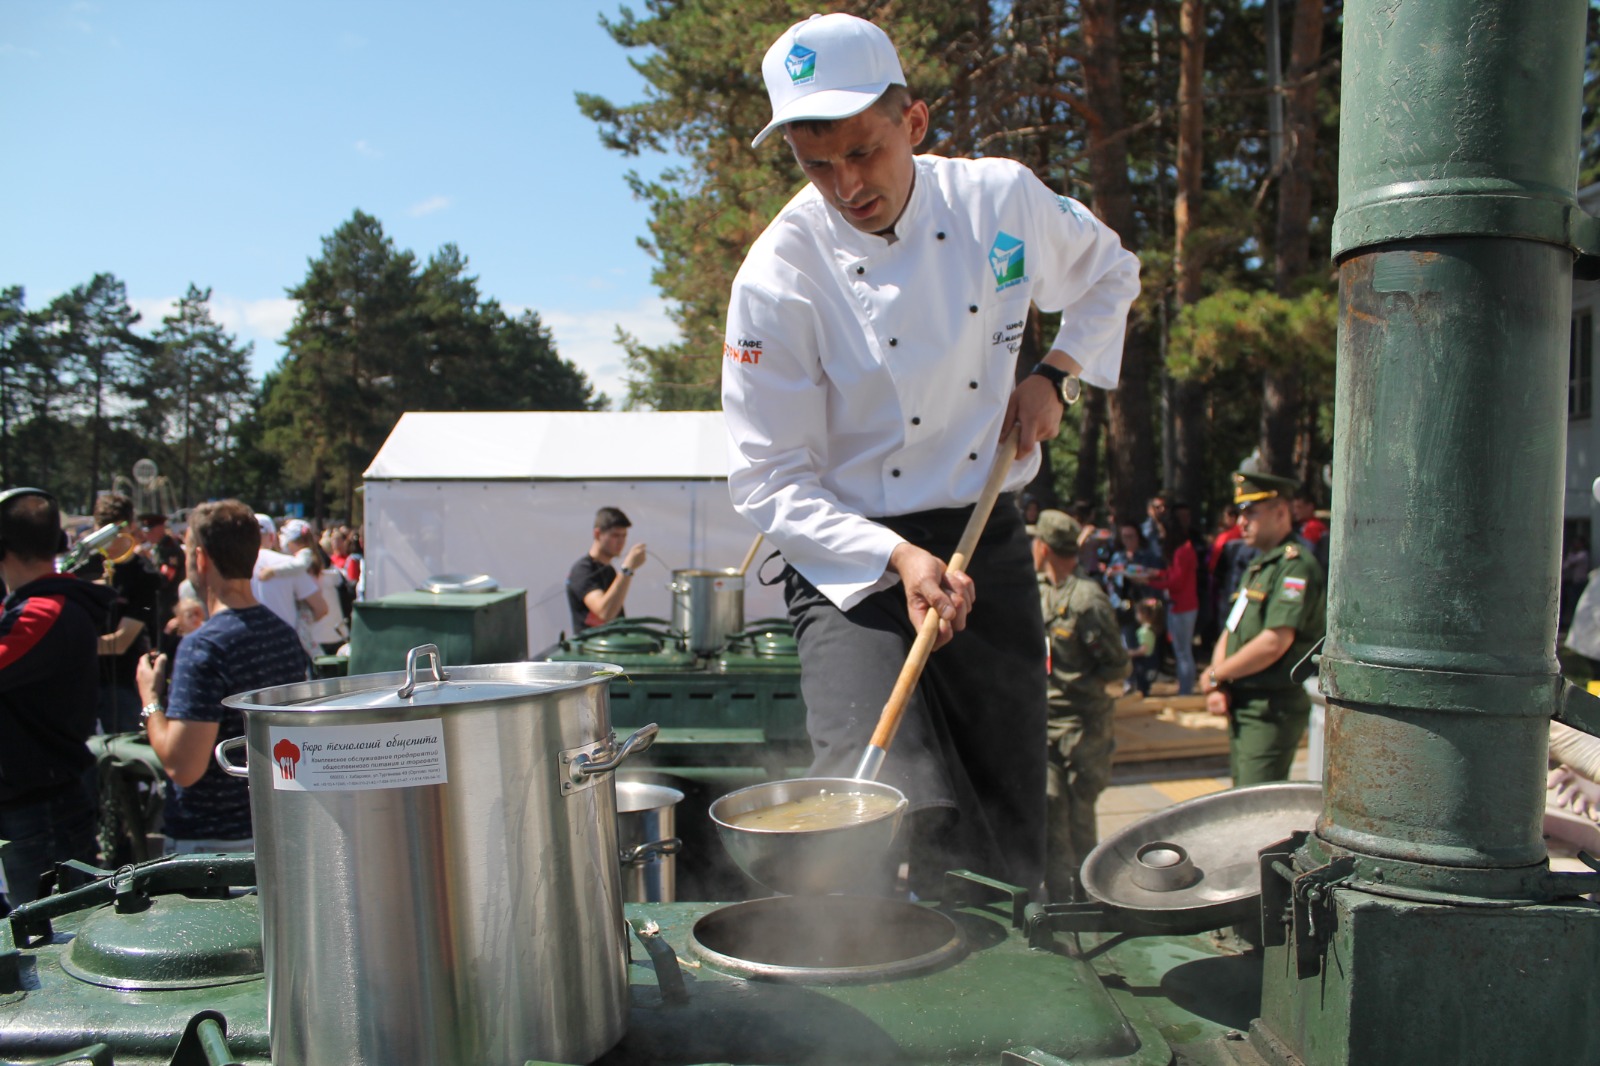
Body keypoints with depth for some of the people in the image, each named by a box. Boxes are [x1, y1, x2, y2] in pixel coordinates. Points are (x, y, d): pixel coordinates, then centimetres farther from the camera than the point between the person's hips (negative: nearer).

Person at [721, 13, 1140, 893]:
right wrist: (898, 558, -24)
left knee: (1011, 836, 11)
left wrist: (1053, 375, 1)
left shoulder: (1001, 199, -3)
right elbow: (768, 482, -12)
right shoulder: (779, 276, -14)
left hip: (990, 547, 4)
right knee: (909, 826, -20)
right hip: (851, 563, -3)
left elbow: (1108, 276, 18)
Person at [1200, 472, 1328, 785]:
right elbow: (1230, 632, 14)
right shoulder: (1257, 567, 16)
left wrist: (1214, 676, -12)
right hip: (1242, 707, 9)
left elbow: (1274, 643, -24)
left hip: (1273, 710, -9)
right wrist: (1219, 688, -3)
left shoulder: (1295, 565, -15)